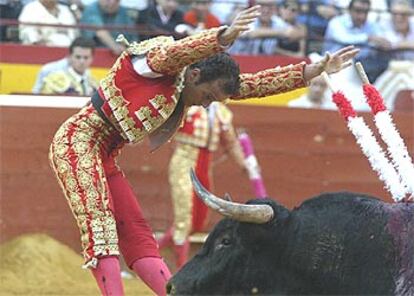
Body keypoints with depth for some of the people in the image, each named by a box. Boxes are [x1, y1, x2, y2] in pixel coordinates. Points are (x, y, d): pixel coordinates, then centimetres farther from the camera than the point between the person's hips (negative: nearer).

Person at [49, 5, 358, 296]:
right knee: (99, 225, -21)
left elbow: (257, 84, 11)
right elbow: (174, 53, -40)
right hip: (77, 142, -9)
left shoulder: (187, 89, 9)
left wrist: (317, 70, 7)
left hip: (105, 157, 9)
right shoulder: (152, 62, -15)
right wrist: (225, 37, -57)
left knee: (137, 236, 7)